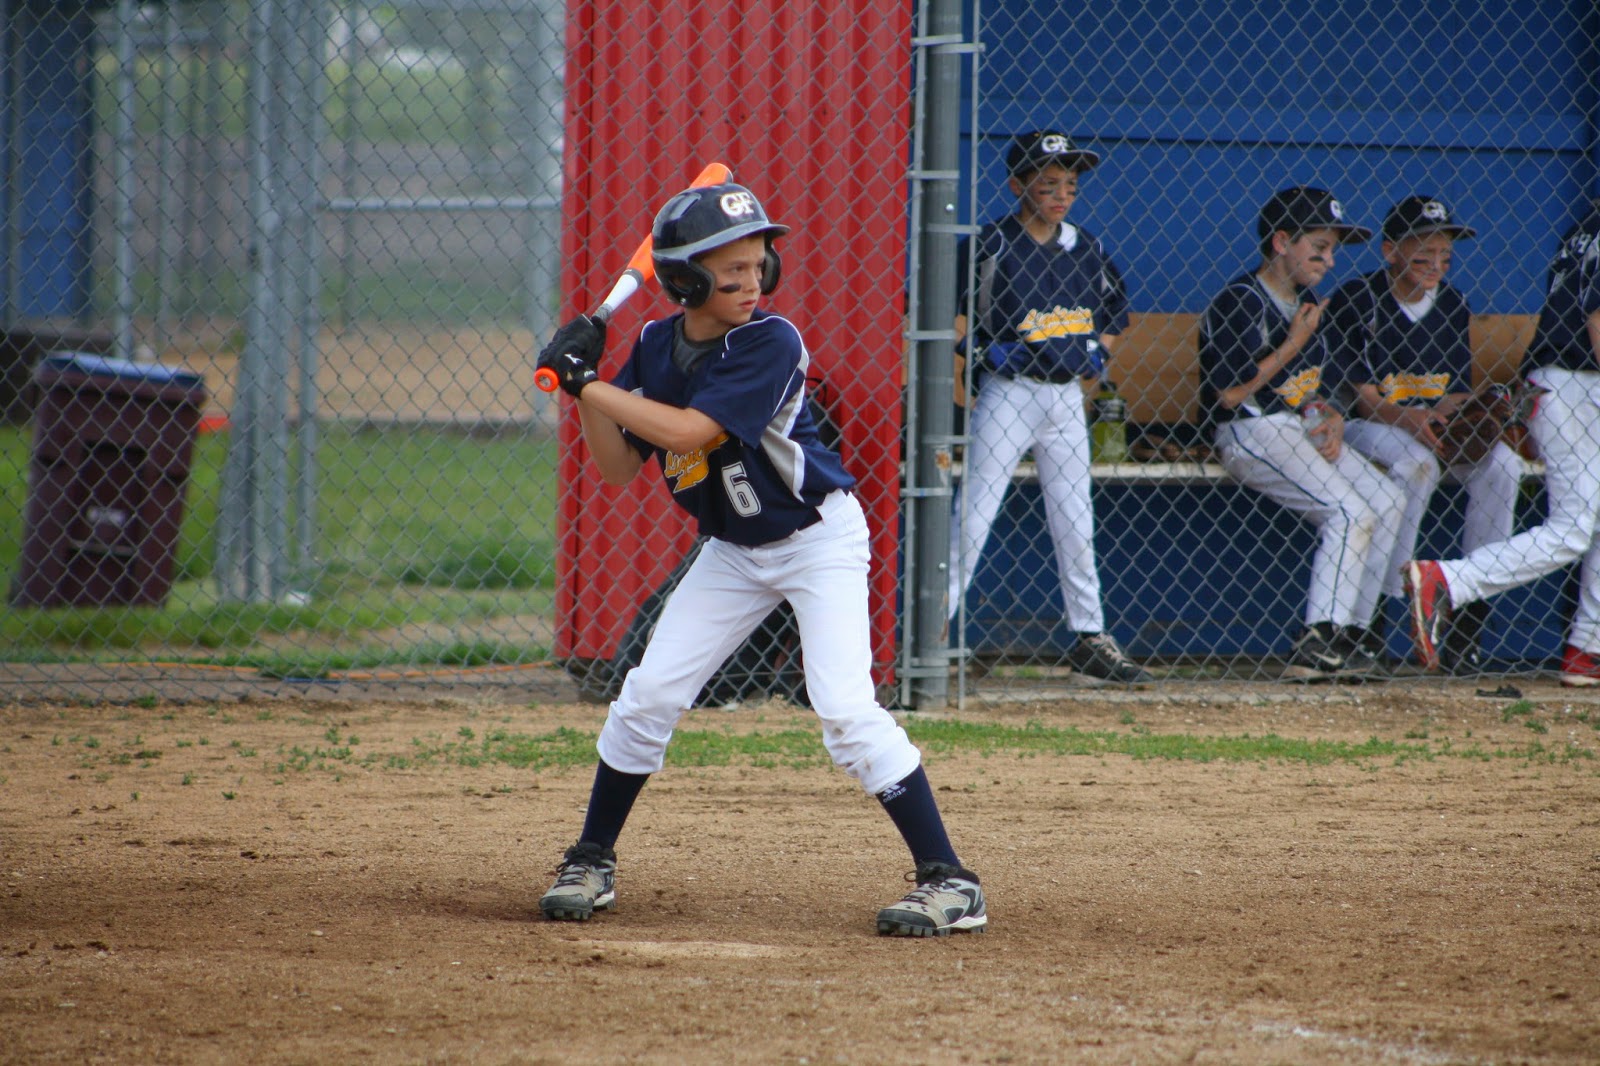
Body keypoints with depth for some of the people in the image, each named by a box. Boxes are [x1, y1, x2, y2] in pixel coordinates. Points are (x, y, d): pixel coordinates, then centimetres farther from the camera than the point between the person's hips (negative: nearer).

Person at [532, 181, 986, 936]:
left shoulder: (771, 344, -24)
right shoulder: (656, 348, -4)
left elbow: (690, 432, -33)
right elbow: (618, 465, -2)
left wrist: (590, 384, -28)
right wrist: (581, 382, -15)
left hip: (818, 540, -6)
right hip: (733, 551, 6)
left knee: (845, 708, -18)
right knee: (649, 694, 2)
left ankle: (948, 881, -13)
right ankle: (592, 862, 19)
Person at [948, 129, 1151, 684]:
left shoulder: (1084, 247, 8)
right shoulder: (992, 245, -8)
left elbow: (1113, 314, 21)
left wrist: (1094, 359, 7)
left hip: (1067, 398, 5)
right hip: (1009, 393, -5)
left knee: (1076, 523, 9)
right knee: (973, 518, -7)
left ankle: (1090, 636, 16)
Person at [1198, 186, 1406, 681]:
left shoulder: (1306, 302, 16)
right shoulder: (1240, 302, -12)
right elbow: (1231, 393, -18)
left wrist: (1332, 417, 0)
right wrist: (1294, 343, -12)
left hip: (1304, 427, 9)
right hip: (1252, 433, -9)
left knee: (1386, 501, -3)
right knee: (1350, 512, -22)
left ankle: (1349, 635, -3)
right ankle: (1317, 645, -26)